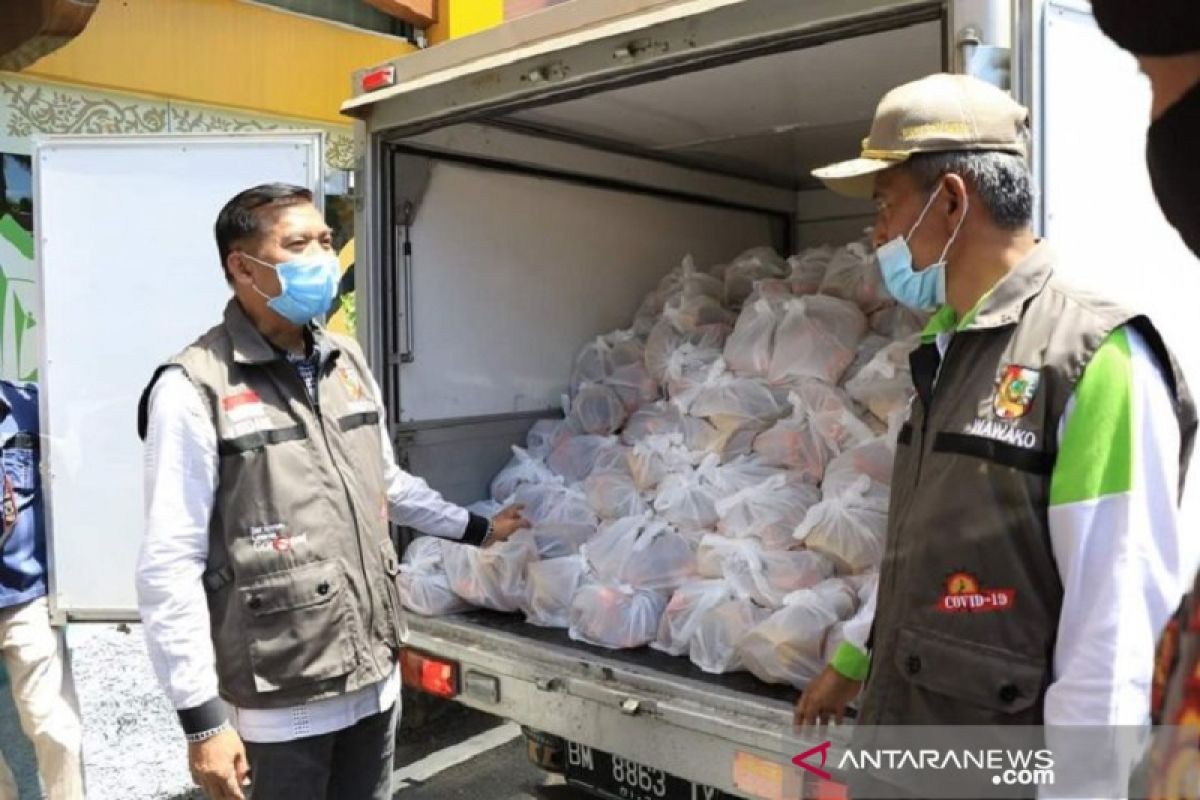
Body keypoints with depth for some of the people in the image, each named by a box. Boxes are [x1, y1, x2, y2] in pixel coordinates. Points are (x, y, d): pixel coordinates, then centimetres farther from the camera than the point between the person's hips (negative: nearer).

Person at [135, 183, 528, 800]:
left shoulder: (347, 361, 7)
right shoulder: (196, 389, -14)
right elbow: (170, 566, -14)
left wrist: (477, 529, 25)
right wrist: (201, 717, -14)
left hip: (374, 681, 6)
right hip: (279, 704, -6)